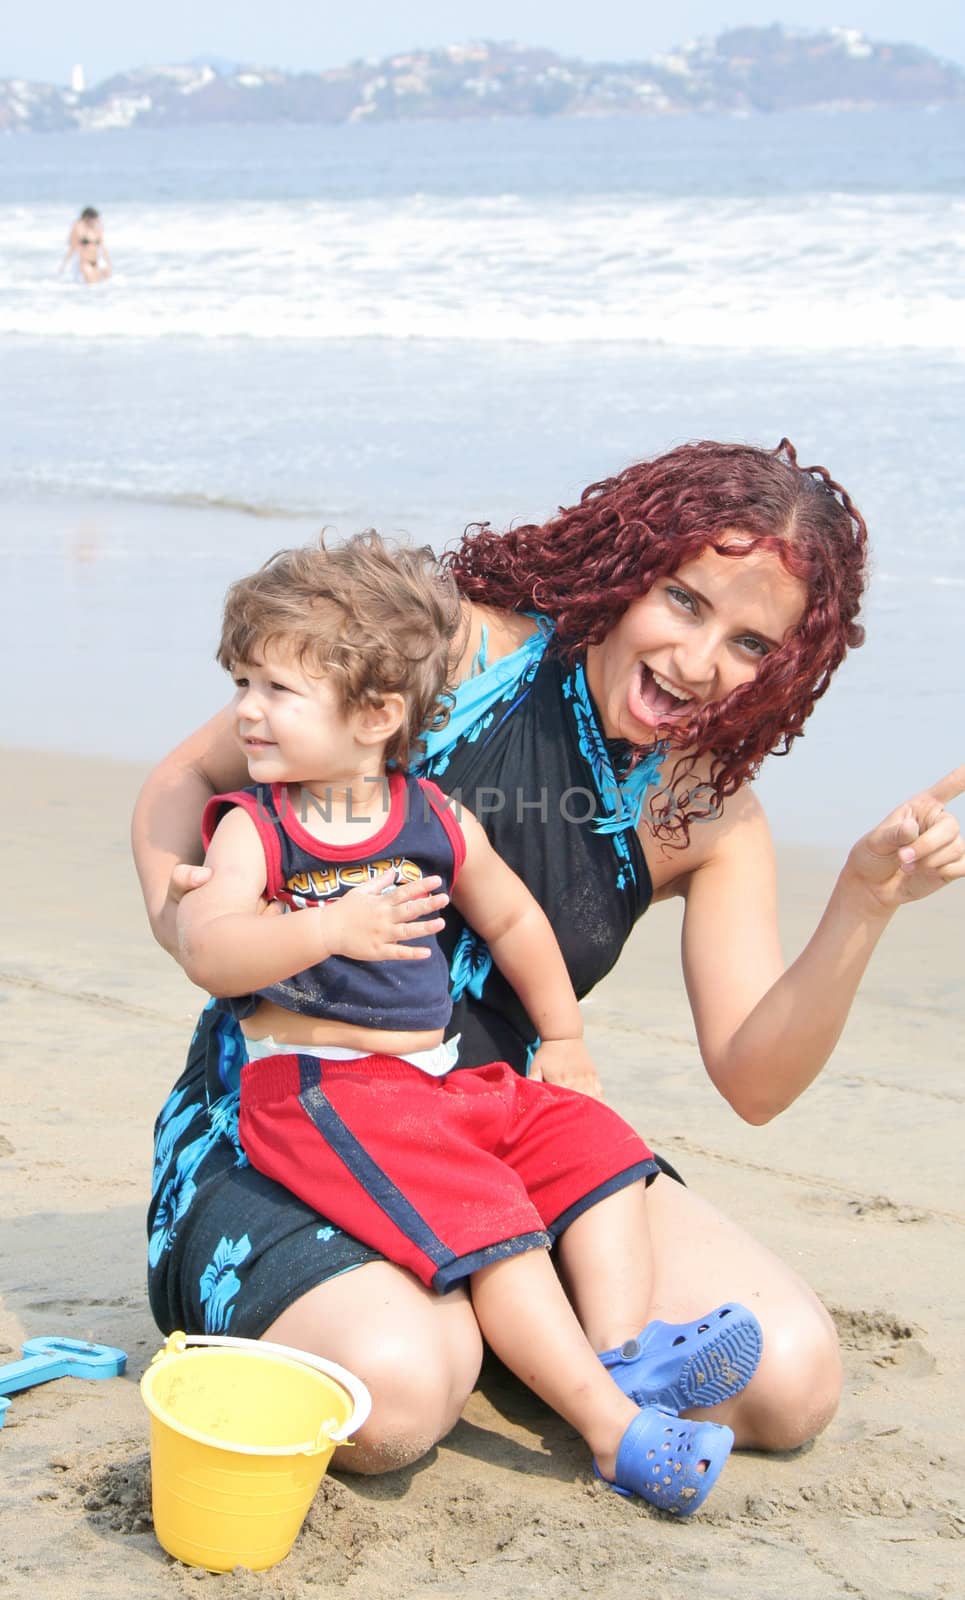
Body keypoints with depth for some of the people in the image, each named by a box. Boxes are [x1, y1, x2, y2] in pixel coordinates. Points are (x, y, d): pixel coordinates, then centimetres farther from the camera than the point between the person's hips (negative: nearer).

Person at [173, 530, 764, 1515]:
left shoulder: (439, 825, 8)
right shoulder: (253, 829, -3)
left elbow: (511, 923, 24)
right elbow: (207, 952, -20)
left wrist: (563, 1041, 29)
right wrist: (329, 928, -35)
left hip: (441, 1078, 6)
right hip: (321, 1088, -6)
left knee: (597, 1147, -6)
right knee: (483, 1217, -24)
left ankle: (621, 1350, -15)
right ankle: (612, 1429, -27)